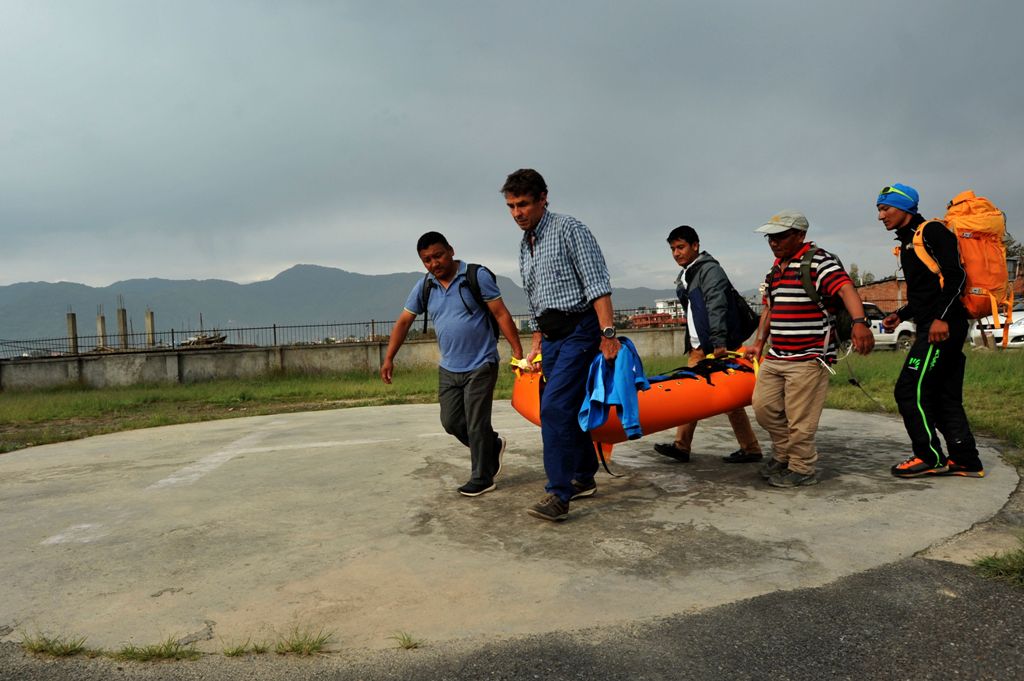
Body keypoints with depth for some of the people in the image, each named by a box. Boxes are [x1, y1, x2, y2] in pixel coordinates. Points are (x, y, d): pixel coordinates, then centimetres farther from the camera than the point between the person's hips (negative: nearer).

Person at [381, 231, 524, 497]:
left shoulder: (477, 276, -11)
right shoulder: (424, 287, 3)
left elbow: (501, 315, -11)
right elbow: (404, 322, 8)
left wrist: (518, 351, -15)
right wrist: (389, 358, 3)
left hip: (480, 366, -6)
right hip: (448, 368, 6)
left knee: (476, 424, -1)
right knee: (451, 422, 9)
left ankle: (482, 478, 16)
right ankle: (493, 446, 33)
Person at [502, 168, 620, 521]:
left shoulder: (569, 229, -7)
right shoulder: (525, 246, 17)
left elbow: (597, 284, -15)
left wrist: (608, 334, -22)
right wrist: (535, 345, 19)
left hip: (578, 330, -8)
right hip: (551, 337, 8)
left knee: (555, 407, -17)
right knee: (566, 409, 13)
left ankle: (558, 495, -13)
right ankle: (584, 477, 28)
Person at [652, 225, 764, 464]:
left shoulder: (710, 270, -10)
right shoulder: (685, 276, 18)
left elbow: (716, 307, -21)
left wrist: (719, 343, -28)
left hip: (720, 346, -9)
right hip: (700, 347, 9)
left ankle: (751, 449, 7)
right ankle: (682, 445, 12)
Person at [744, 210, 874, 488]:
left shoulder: (820, 260, -8)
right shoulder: (776, 269, 18)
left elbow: (846, 289, -24)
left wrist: (860, 322, -41)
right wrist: (759, 344, 23)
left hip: (808, 358, -8)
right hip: (775, 357, 8)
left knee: (799, 418, -4)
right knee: (764, 406, 10)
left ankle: (802, 470, 14)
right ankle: (783, 454, 30)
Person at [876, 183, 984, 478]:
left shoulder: (931, 232, -6)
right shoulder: (907, 243, 22)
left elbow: (956, 275, -17)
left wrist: (942, 318, -25)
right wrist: (900, 315, 16)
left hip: (943, 327, -10)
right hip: (933, 327, 10)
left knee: (909, 390, -9)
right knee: (945, 396, 11)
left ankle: (929, 456, -1)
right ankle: (965, 460, 16)